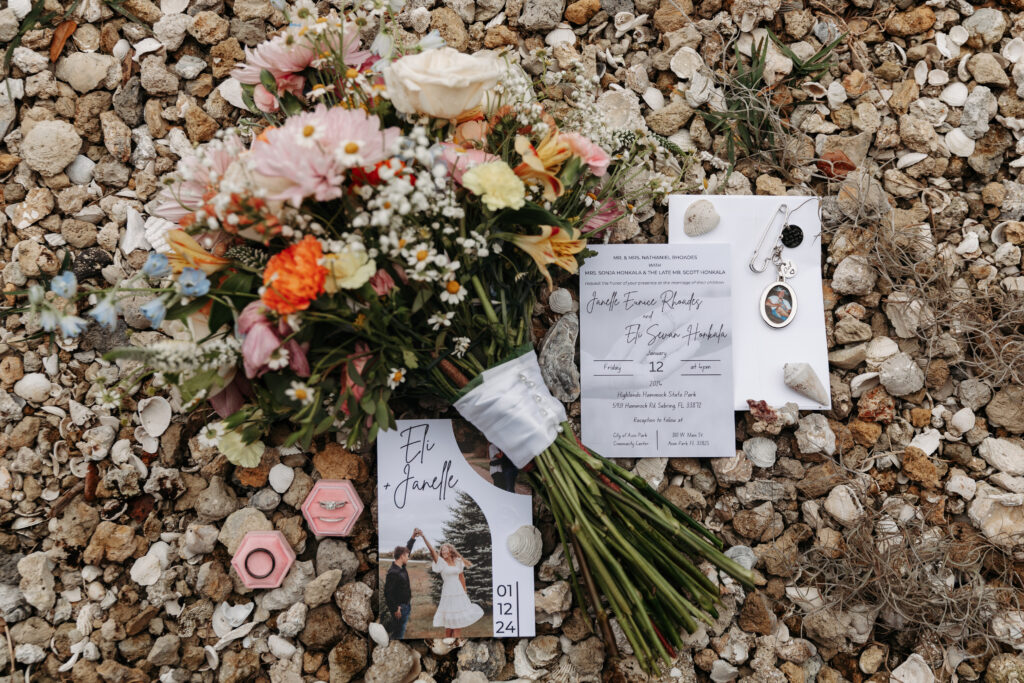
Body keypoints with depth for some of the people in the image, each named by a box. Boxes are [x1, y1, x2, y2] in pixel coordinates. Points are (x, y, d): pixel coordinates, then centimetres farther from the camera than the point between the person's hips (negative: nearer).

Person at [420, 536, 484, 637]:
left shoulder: (458, 562, 8)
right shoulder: (441, 562, -5)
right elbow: (432, 550, -17)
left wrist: (464, 592, 13)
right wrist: (423, 537, -29)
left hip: (459, 594, 4)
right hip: (448, 594, -4)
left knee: (459, 623, 6)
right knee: (449, 625, -1)